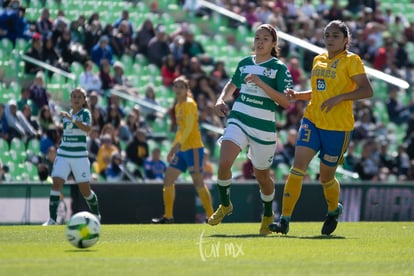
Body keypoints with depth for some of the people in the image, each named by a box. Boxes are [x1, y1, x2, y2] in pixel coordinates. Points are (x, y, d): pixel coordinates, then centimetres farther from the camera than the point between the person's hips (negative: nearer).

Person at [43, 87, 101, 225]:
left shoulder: (85, 113, -4)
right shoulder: (66, 114, 11)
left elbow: (87, 128, -25)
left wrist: (72, 119, -33)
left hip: (79, 156, -4)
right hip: (63, 155, 4)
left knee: (85, 189, 4)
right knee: (56, 182, -16)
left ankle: (96, 215, 29)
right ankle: (52, 218, -18)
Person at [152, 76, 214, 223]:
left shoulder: (189, 104, -8)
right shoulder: (178, 106, 17)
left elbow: (189, 128, -18)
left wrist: (177, 144, -29)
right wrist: (173, 149, 22)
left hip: (193, 147, -9)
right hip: (182, 149, 9)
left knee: (198, 182, -10)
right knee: (168, 179, 5)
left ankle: (210, 216, -6)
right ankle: (168, 216, 10)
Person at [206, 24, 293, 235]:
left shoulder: (279, 68, -5)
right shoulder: (245, 63, 9)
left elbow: (285, 101, -15)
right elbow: (232, 85, 27)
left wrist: (260, 83, -22)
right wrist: (222, 99, 7)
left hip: (264, 126, -3)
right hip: (238, 119, 3)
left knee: (261, 175, 10)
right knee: (224, 162, -20)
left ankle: (268, 215, 37)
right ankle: (225, 205, 4)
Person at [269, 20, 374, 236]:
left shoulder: (351, 60, -6)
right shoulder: (319, 60, 13)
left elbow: (367, 90, -14)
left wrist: (339, 98, -24)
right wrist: (297, 95, 7)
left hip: (338, 126, -4)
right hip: (312, 120, 5)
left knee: (326, 176, 6)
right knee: (298, 167, -12)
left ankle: (334, 210, 39)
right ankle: (284, 220, -15)